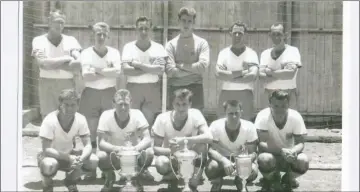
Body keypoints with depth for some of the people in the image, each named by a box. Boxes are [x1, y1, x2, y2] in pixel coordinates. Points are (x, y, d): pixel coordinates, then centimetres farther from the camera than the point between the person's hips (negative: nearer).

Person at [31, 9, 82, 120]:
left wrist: (51, 63, -11)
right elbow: (42, 63, -13)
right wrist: (65, 59, -9)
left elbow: (79, 65, -6)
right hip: (47, 85, -1)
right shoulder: (39, 40, 3)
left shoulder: (71, 40, 7)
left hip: (67, 85, 1)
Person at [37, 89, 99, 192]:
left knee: (93, 161, -20)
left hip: (68, 154, 4)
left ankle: (71, 180, 10)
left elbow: (88, 145, -15)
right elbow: (46, 149, -29)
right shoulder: (50, 121, -26)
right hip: (51, 155, -4)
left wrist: (81, 158, -37)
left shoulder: (80, 119, -15)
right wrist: (69, 158, -39)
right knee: (49, 165, -38)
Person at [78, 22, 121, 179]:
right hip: (91, 94, -1)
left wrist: (97, 70, -12)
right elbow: (86, 76, -12)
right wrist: (108, 72, -13)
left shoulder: (114, 52, 6)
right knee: (91, 131, 1)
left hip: (109, 94, 1)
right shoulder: (86, 53, 1)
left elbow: (117, 72, -10)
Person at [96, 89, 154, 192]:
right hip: (114, 156, 0)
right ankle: (109, 177, 5)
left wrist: (136, 148, -44)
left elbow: (147, 139, -22)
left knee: (149, 153, -30)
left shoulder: (137, 114, -17)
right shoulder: (106, 116, -18)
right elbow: (101, 143, -23)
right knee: (101, 156, -32)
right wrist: (116, 148, -44)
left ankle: (139, 177, 4)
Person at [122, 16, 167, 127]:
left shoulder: (158, 47, 5)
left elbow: (161, 70, -8)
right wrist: (151, 69, -9)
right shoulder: (128, 47, 3)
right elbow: (126, 70, -10)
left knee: (149, 122, 1)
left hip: (152, 89, 1)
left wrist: (138, 65, -9)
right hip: (133, 88, 0)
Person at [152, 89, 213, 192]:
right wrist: (170, 151, -37)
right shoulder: (162, 119, -17)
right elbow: (155, 148, -15)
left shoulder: (195, 115, -17)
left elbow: (209, 137, -32)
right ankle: (172, 178, 3)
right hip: (171, 158, 0)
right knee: (160, 163, -34)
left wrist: (184, 140, -42)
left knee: (202, 143, -29)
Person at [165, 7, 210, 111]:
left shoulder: (202, 43, 5)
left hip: (195, 88, 0)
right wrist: (194, 69, -7)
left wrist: (180, 65, -6)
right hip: (175, 89, 0)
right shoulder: (171, 44, 3)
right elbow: (170, 71, -9)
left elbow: (203, 67, -9)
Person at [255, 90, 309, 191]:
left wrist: (294, 151, -37)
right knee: (264, 159, -36)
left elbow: (300, 143, -13)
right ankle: (271, 179, 2)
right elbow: (261, 144, -26)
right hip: (270, 154, -2)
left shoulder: (296, 117, -17)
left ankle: (288, 179, 7)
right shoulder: (263, 117, -23)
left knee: (303, 161, -30)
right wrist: (282, 151, -41)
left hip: (289, 157, 2)